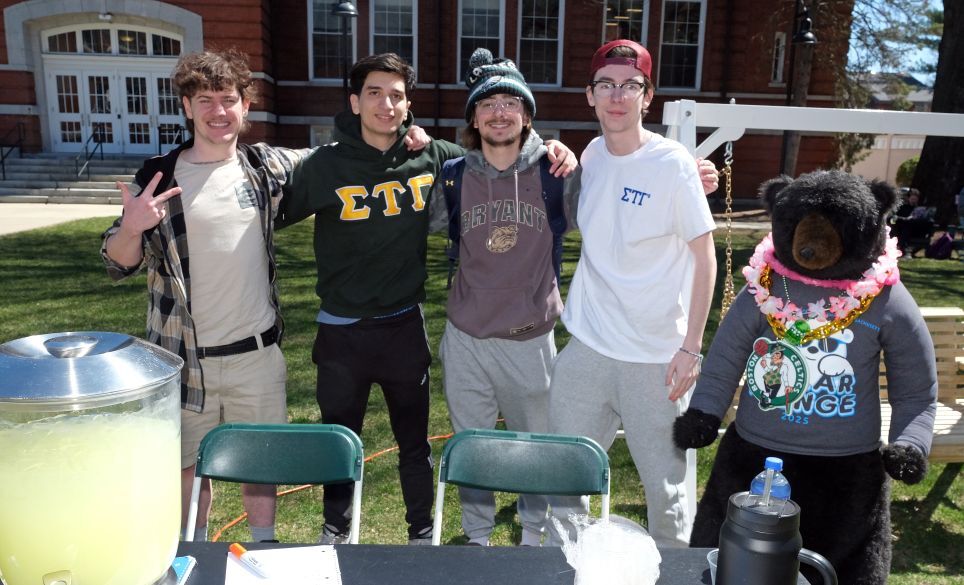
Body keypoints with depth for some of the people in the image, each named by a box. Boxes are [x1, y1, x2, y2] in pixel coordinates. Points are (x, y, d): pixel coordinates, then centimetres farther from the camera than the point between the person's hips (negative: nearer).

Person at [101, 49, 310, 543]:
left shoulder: (267, 166, -1)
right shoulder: (157, 177, -6)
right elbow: (118, 265, -2)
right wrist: (130, 227, -25)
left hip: (258, 351, 1)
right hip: (185, 355, 0)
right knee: (189, 464, 16)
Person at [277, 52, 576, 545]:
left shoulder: (432, 158, -3)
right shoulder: (325, 165, -8)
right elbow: (275, 213, 0)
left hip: (405, 326, 1)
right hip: (341, 330, -1)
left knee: (414, 440, 15)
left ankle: (422, 533, 37)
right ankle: (336, 532, 40)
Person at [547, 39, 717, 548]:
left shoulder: (672, 164, -10)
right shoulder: (591, 156, 6)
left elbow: (704, 258, -6)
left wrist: (691, 347, -10)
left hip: (656, 355, -5)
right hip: (587, 345, 5)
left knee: (667, 482, 7)